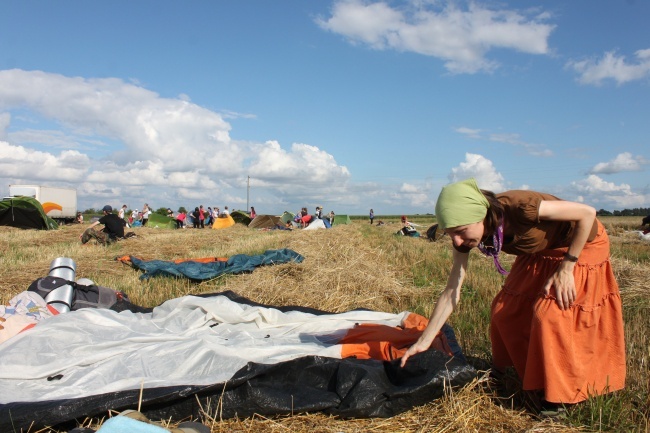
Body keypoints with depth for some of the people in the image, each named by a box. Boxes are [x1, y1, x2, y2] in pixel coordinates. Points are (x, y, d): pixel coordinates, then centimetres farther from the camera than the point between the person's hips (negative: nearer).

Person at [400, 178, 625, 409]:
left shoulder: (518, 208, -40)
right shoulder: (464, 239, -21)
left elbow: (587, 212, -28)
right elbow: (452, 292, -15)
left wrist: (566, 269, -26)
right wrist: (424, 341, -15)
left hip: (581, 244, -6)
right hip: (539, 253, 6)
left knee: (551, 313, -16)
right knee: (505, 309, 2)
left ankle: (561, 397, 4)